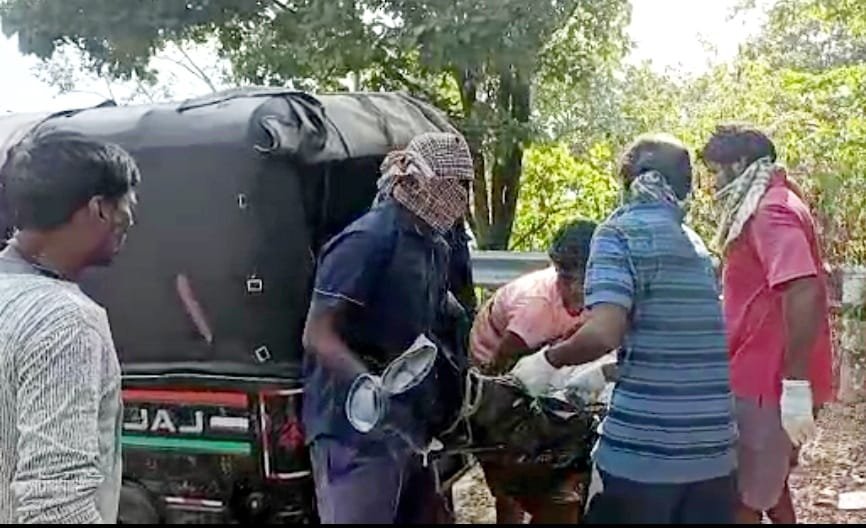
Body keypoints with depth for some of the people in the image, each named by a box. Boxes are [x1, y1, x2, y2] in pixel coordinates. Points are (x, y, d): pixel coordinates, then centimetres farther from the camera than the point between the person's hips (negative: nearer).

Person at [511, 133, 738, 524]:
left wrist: (548, 360, -1)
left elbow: (604, 332, -18)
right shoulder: (696, 244, 14)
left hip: (642, 452, -5)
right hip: (714, 452, 6)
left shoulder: (620, 232, -6)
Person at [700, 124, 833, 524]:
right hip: (768, 376, 10)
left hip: (766, 381, -10)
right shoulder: (770, 206, 16)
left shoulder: (771, 211, -16)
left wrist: (796, 385, -30)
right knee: (767, 482, 22)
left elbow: (804, 292, -28)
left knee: (742, 497, -2)